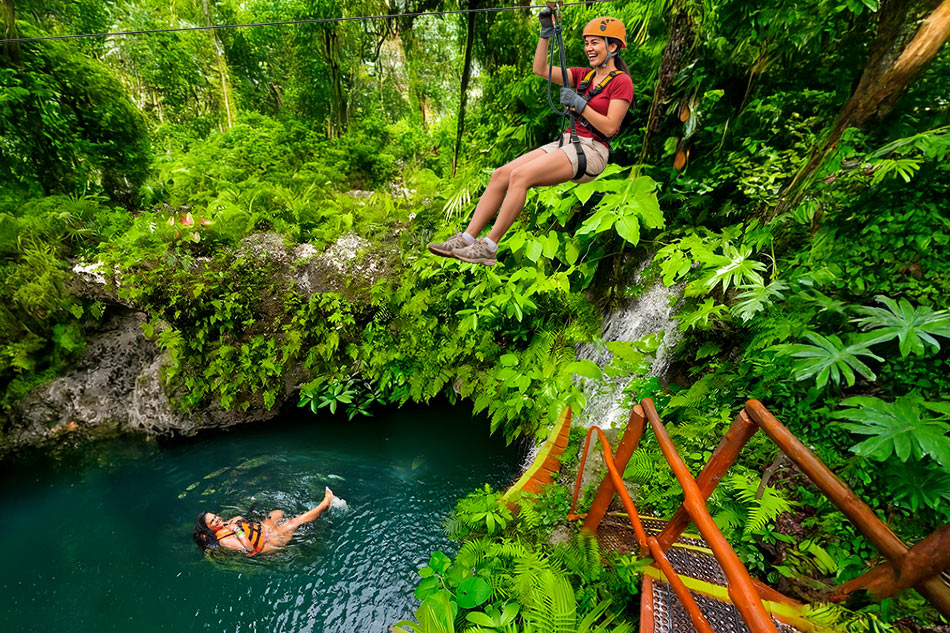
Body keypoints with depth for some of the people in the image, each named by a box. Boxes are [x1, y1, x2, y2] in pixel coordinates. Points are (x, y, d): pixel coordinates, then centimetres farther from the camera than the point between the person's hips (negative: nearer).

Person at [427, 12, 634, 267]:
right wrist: (546, 32, 9)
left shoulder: (621, 81, 1)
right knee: (500, 174, -13)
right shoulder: (584, 75, 22)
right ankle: (466, 238, -16)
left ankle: (488, 248, -28)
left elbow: (610, 128, -10)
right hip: (565, 143, 7)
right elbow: (541, 69, 18)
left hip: (591, 151, -7)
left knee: (520, 175, -30)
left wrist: (578, 103, -13)